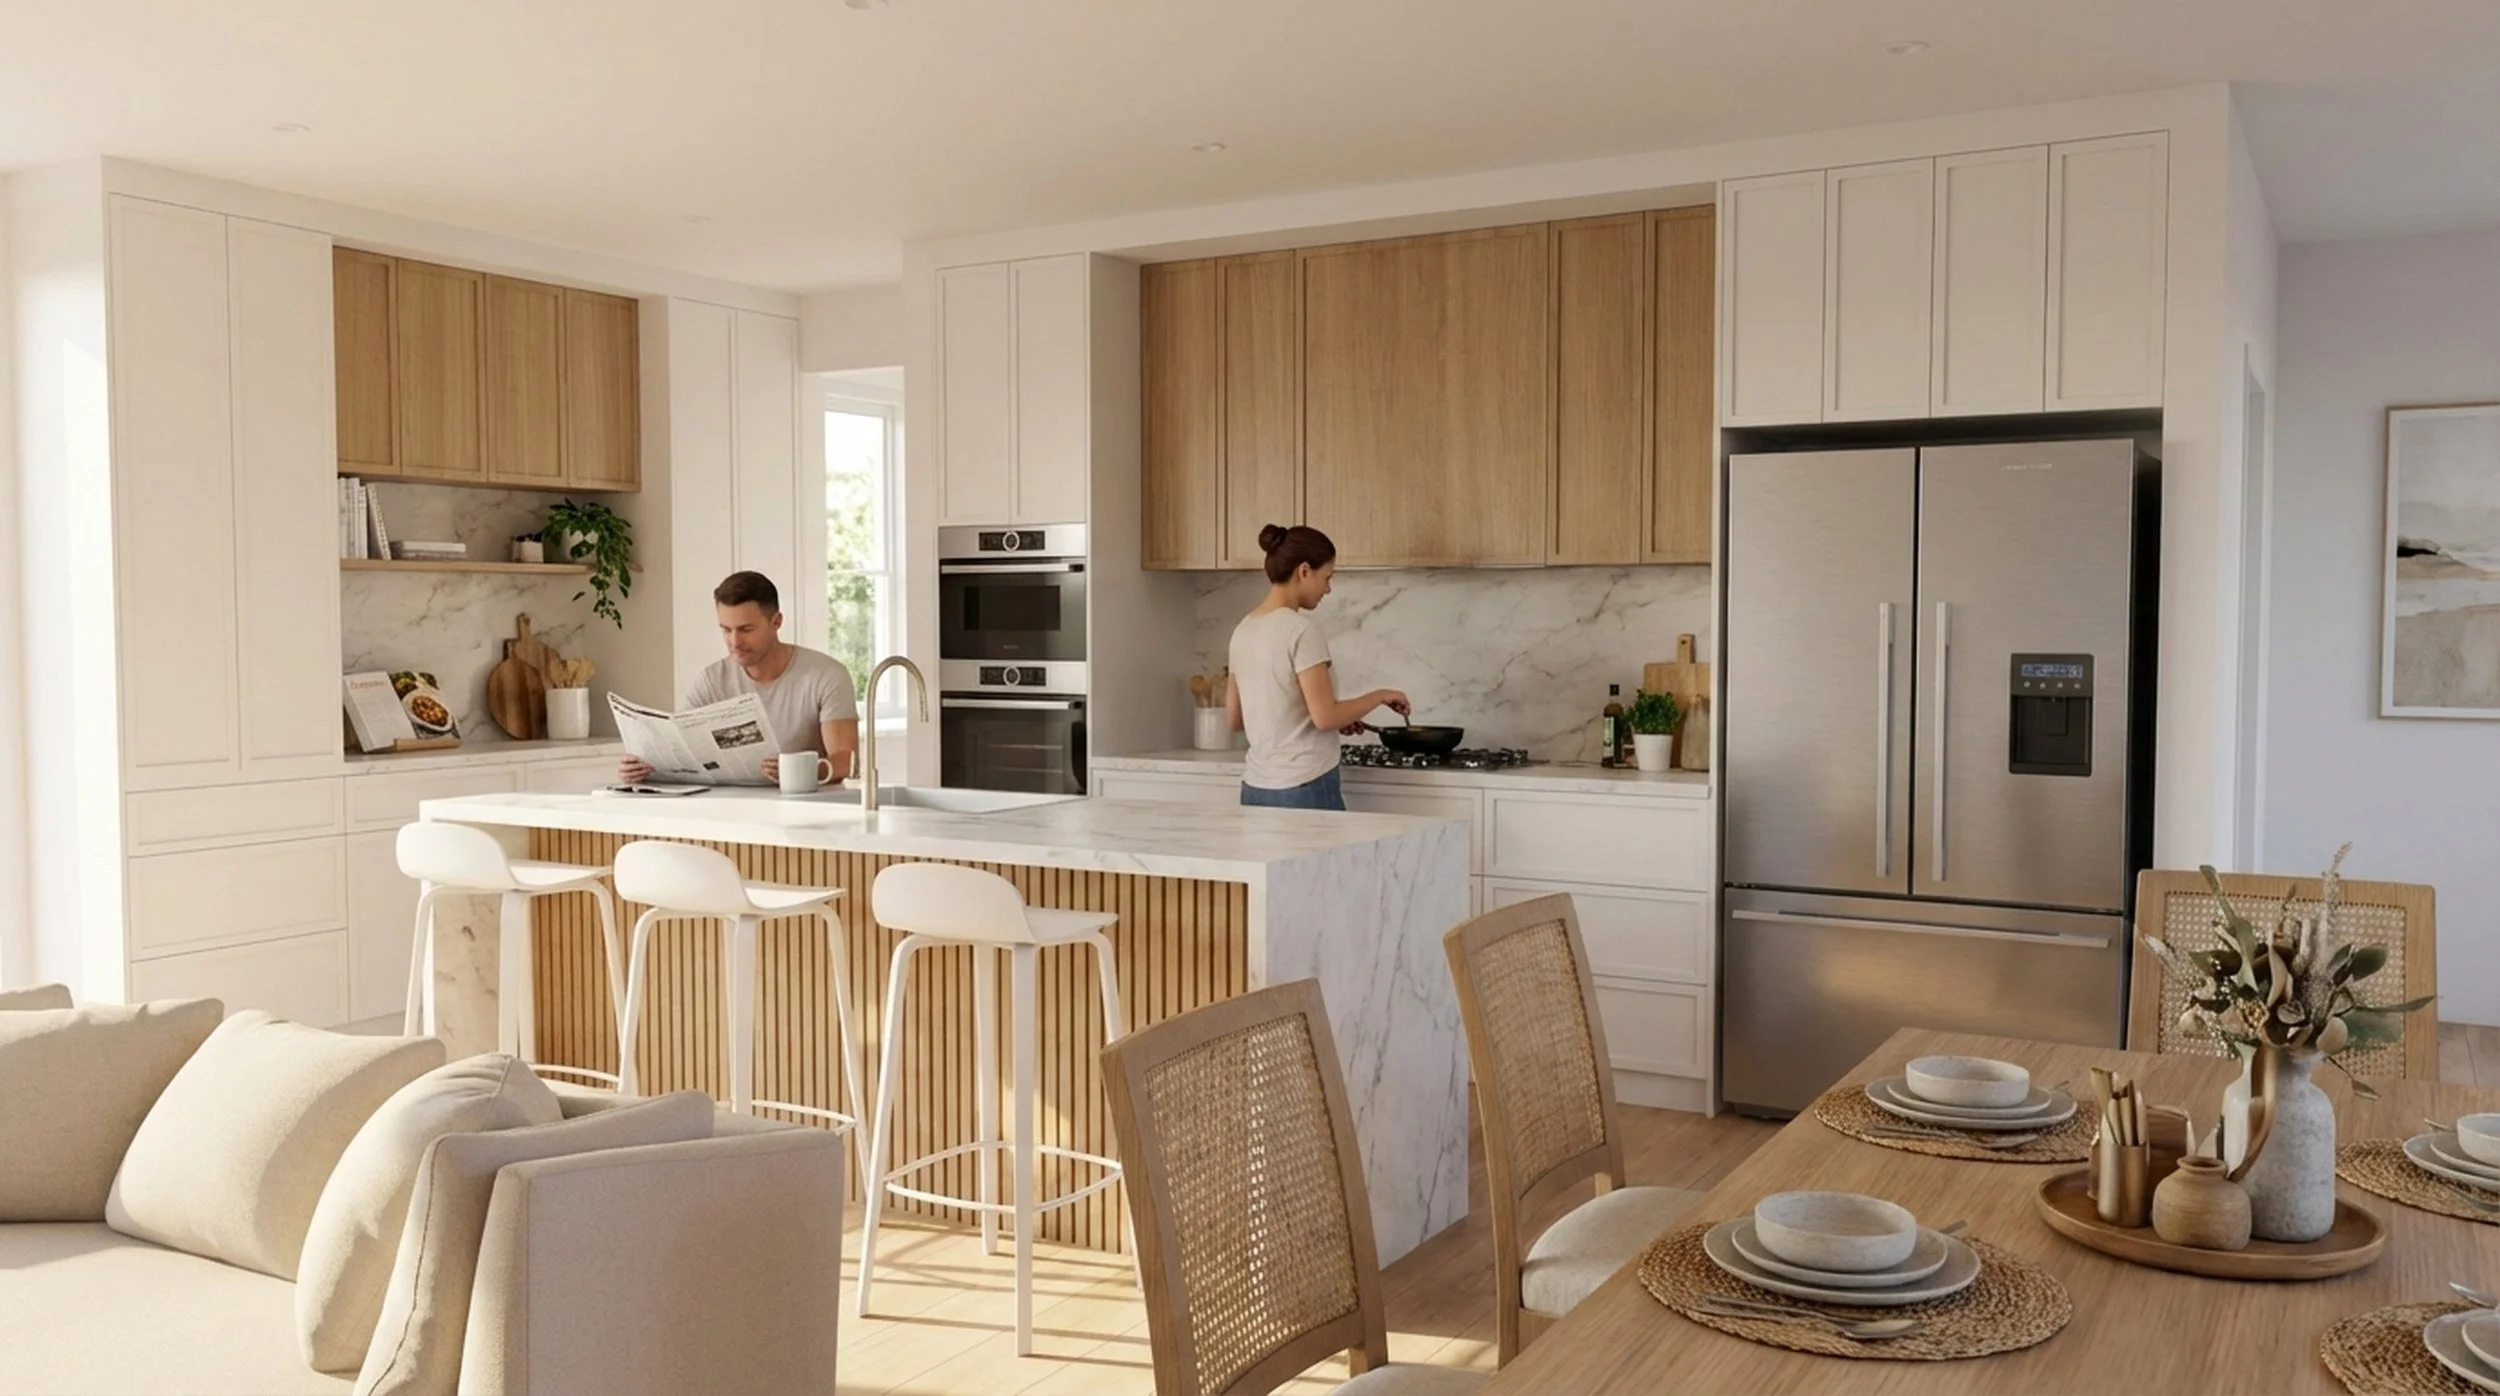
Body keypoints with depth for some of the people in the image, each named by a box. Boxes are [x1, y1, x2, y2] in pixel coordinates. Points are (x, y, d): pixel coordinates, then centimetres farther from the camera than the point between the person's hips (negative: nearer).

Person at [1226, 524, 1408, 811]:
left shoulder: (1244, 630, 10)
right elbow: (1325, 717, -18)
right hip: (1304, 789, -8)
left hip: (1256, 789, 8)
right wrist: (1379, 696, -1)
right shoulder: (1301, 629, -14)